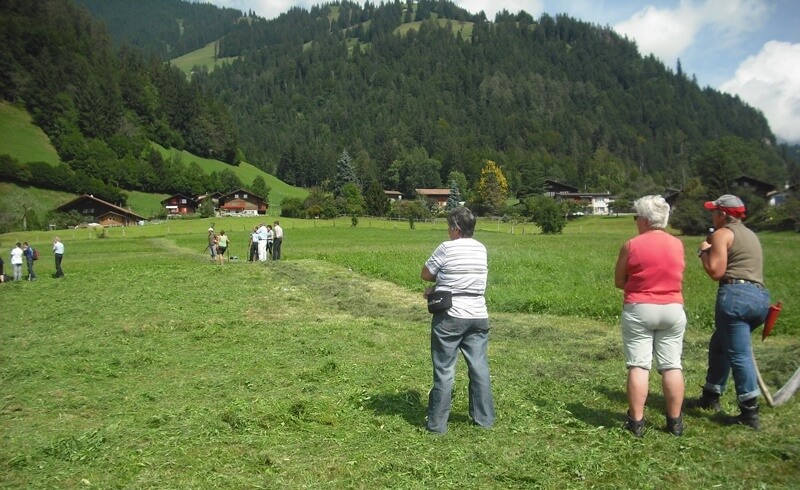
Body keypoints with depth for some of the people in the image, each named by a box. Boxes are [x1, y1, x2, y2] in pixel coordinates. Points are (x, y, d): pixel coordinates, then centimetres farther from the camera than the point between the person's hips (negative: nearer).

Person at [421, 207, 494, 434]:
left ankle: (437, 423, 10)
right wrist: (439, 285, 9)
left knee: (444, 371, 3)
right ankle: (485, 418, 22)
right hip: (478, 317, 5)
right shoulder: (481, 249, 8)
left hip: (449, 317, -5)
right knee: (480, 368, 12)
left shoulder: (447, 248, -11)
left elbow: (425, 275, -1)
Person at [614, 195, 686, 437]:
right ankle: (675, 421, 16)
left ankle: (636, 422, 4)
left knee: (638, 366, 0)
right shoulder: (678, 244, 2)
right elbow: (677, 276, 14)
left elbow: (619, 282, 0)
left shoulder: (631, 245, -9)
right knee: (672, 365, 8)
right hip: (673, 310, 4)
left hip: (638, 310, -3)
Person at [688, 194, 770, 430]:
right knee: (719, 345, 21)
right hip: (761, 298, 9)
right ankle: (711, 397, 28)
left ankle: (750, 413, -8)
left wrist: (704, 251, 7)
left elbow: (716, 272, -9)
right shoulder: (750, 235, 26)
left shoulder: (722, 234, -1)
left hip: (736, 295, -9)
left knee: (739, 354, -8)